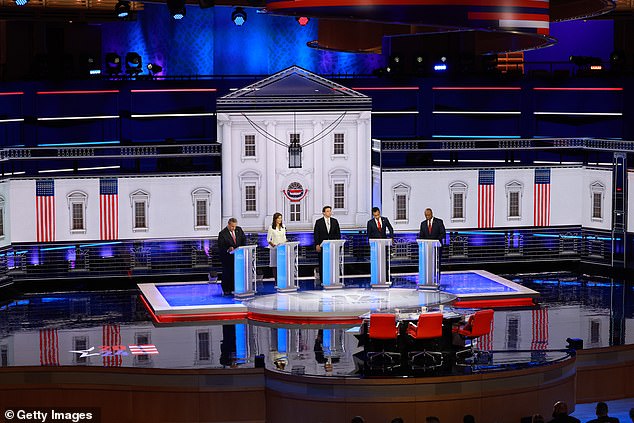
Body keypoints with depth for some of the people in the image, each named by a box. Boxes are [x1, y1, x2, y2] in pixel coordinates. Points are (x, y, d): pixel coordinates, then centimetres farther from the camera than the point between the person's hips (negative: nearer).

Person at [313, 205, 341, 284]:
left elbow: (338, 233, 10)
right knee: (322, 263, 2)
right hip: (322, 245, -2)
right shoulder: (318, 222, 1)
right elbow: (316, 234, -1)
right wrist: (317, 245, -10)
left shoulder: (334, 221, 8)